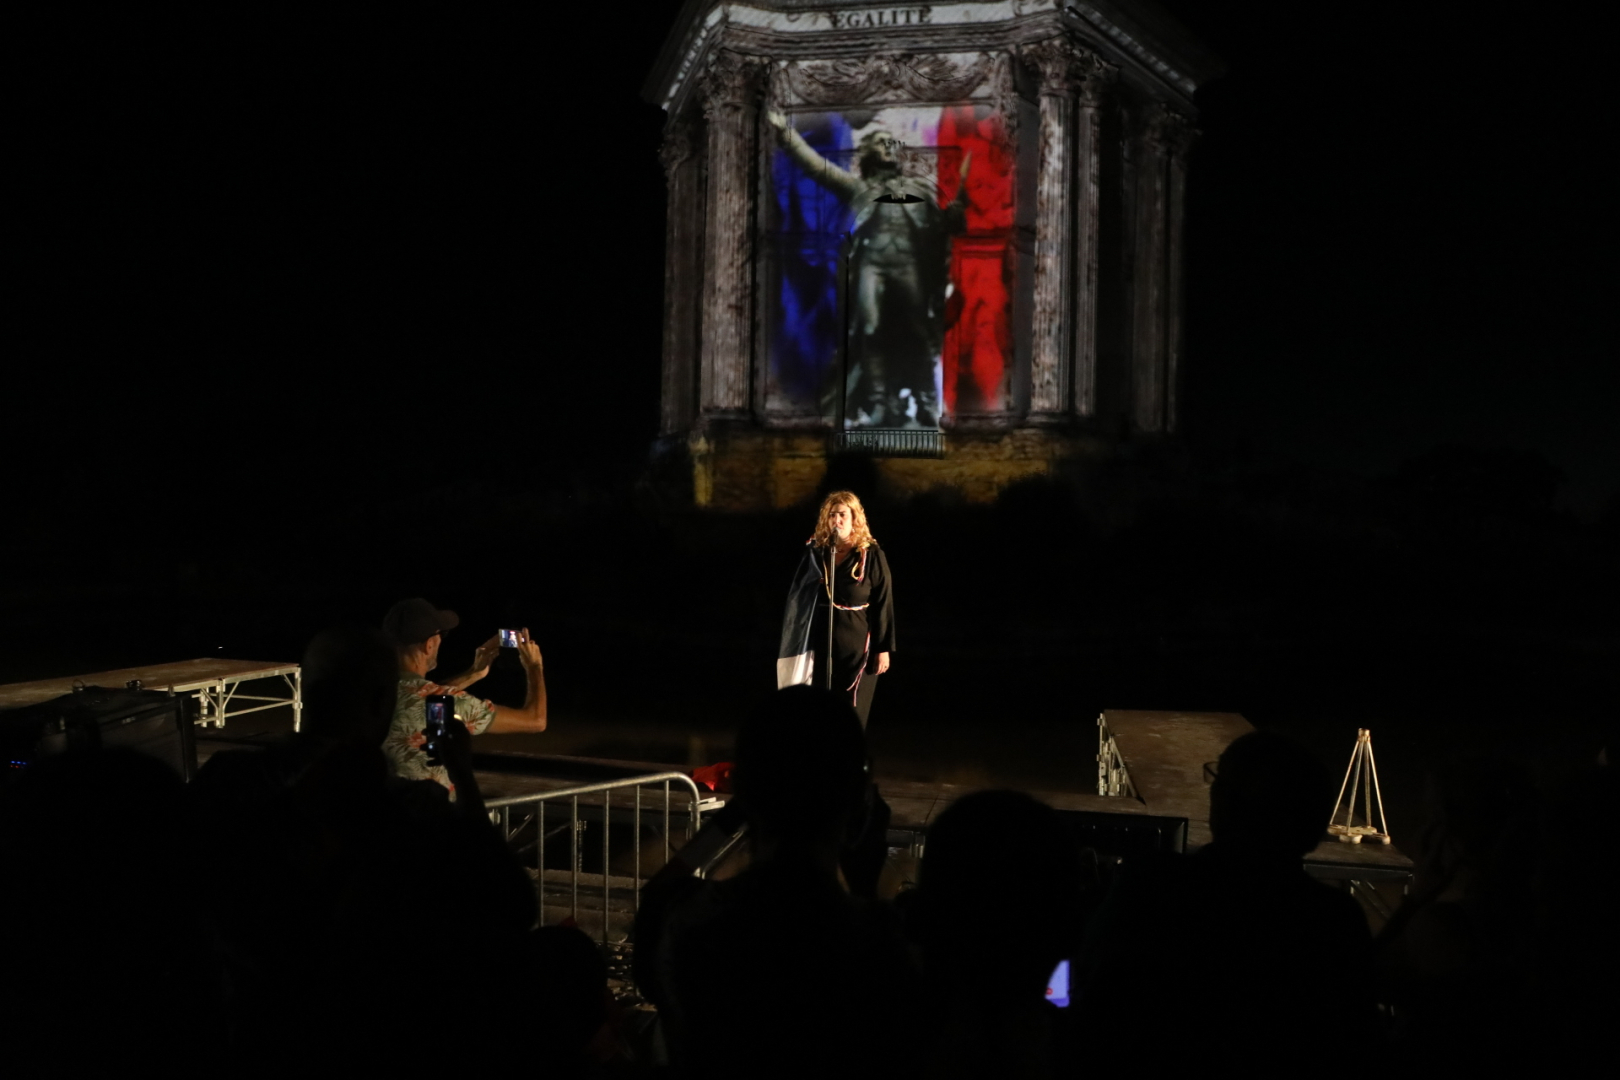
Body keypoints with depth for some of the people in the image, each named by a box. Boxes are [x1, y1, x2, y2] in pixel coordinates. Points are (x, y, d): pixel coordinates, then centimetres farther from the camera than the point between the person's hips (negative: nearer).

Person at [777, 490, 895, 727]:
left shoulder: (871, 556, -4)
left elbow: (883, 603, -4)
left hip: (857, 645, -3)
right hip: (820, 644, 3)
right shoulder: (815, 552, 5)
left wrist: (883, 649, -7)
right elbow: (797, 598, 7)